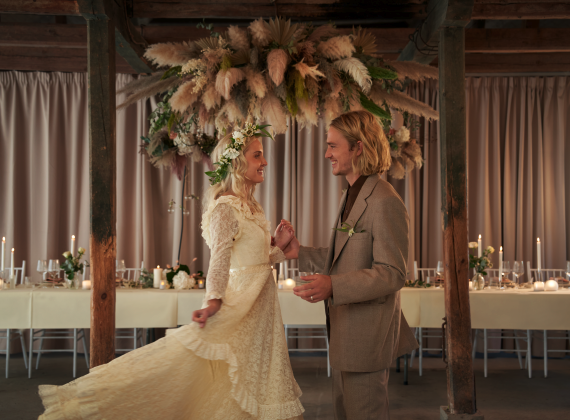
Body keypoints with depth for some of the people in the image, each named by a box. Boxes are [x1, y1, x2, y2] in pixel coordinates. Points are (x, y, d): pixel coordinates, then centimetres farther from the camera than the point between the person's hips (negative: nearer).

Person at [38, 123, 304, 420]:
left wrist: (279, 247, 3)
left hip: (261, 308, 9)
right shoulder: (225, 208, -13)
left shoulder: (252, 207, 14)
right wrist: (213, 301, -36)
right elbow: (220, 260, -23)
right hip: (239, 308, -9)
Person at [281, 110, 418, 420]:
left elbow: (392, 274, -24)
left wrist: (333, 286, -33)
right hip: (345, 334, 10)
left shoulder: (385, 202, -20)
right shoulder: (351, 197, 14)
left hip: (366, 337, -10)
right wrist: (301, 253, 10)